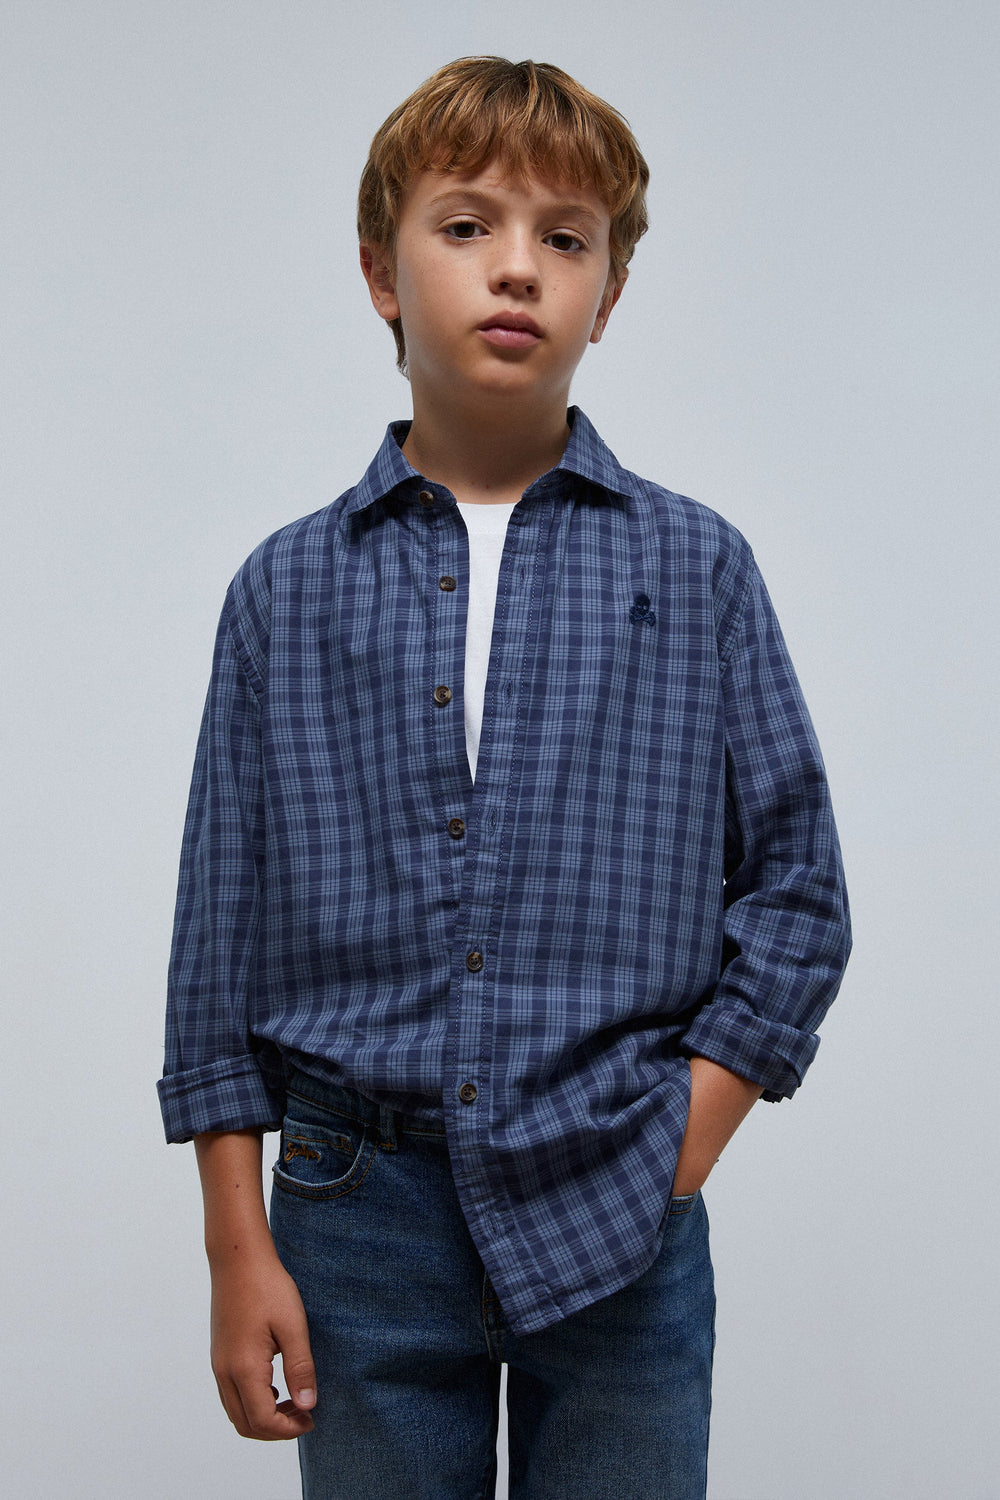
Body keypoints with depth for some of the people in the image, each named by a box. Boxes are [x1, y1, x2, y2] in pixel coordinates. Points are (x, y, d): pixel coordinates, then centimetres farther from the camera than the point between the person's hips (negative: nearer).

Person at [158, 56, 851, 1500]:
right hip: (363, 1217, 1)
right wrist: (240, 1248, 1)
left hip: (615, 1225, 0)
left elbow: (797, 889, 3)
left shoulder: (698, 570, 2)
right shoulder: (291, 588, 3)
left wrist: (684, 1142, -5)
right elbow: (226, 928, 4)